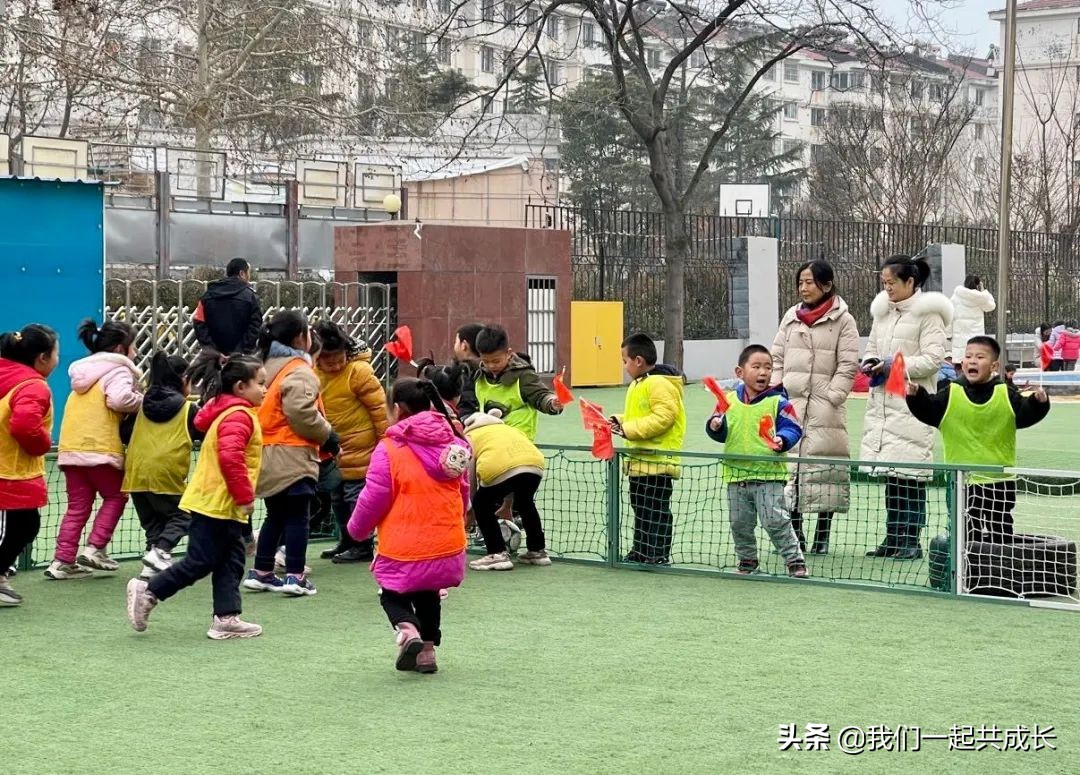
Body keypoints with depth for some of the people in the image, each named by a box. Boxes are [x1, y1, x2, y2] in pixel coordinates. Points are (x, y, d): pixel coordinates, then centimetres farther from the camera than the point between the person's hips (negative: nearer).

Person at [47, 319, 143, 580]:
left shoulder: (84, 371, 24)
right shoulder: (118, 370, -4)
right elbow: (120, 399, -24)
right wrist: (142, 401, -6)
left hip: (71, 448, 7)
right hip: (101, 448, -7)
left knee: (77, 505, 11)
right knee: (115, 497, 12)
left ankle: (63, 560, 5)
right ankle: (94, 548, 2)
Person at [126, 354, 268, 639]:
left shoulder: (227, 412, 14)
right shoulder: (239, 416, -18)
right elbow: (230, 457, -30)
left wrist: (242, 496, 19)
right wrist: (245, 496, -22)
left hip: (224, 505, 11)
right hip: (216, 504, -11)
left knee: (230, 562, 10)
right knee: (200, 562, -4)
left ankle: (227, 617, 11)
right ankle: (147, 591, 5)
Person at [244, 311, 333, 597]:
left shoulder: (270, 367, 16)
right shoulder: (299, 372, -13)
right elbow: (302, 413, -22)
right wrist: (327, 435, -8)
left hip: (268, 455, 9)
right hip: (292, 456, -9)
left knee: (275, 515, 17)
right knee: (298, 517, -2)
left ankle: (261, 572, 18)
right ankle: (295, 576, -3)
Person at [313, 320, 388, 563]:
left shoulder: (358, 371, -18)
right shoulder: (314, 374, 0)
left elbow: (379, 407, -15)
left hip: (359, 449, -7)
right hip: (333, 450, 7)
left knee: (356, 496, -5)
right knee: (337, 498, 16)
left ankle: (363, 546, 5)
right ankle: (347, 541, 30)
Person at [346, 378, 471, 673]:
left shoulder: (389, 449, -16)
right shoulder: (454, 444, 2)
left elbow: (373, 499, -12)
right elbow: (463, 493, 13)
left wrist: (357, 529, 7)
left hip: (403, 549, -5)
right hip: (447, 545, 5)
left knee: (393, 594, 16)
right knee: (428, 594, 27)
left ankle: (406, 629, -11)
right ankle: (428, 649, 24)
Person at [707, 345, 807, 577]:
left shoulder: (778, 402, -5)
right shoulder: (729, 400, 5)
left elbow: (793, 428, -5)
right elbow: (720, 433, 12)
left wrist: (782, 440, -24)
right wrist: (715, 426, -10)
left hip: (768, 473, -4)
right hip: (736, 474, 4)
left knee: (775, 520, -10)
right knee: (739, 523, 13)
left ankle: (796, 561, 1)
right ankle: (747, 561, 30)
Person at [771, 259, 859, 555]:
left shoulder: (843, 320, 0)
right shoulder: (791, 316, 14)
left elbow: (848, 366, -4)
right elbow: (777, 358, 16)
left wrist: (831, 398, -11)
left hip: (825, 409, -4)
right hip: (790, 405, 4)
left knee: (824, 470, -3)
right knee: (788, 467, 2)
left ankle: (822, 538, 5)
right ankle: (794, 535, 10)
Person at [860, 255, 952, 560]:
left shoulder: (928, 314, -7)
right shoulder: (883, 311, 15)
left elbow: (933, 359, -12)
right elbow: (871, 347, 25)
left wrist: (894, 365, -15)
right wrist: (870, 363, 3)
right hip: (882, 400, 7)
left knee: (911, 474, -6)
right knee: (890, 474, 9)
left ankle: (912, 540, -1)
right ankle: (892, 538, 16)